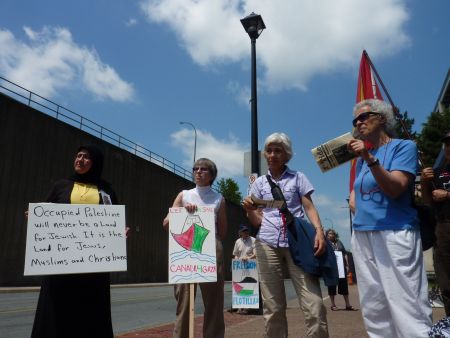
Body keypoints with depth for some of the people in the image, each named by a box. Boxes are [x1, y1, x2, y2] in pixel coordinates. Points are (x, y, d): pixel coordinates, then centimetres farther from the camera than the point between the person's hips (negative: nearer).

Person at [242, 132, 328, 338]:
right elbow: (257, 221, 12)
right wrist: (249, 210, -10)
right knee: (273, 308, 2)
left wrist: (319, 230, -13)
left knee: (314, 305, -8)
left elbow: (309, 208, 6)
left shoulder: (298, 177, 12)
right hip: (267, 244, 1)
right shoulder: (259, 183, 15)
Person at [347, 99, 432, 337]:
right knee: (374, 308, 10)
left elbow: (395, 189, -14)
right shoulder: (362, 159, 15)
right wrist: (359, 210, 12)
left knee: (407, 307, -7)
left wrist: (370, 158, -22)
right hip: (362, 236, 6)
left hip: (395, 234, -6)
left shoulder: (404, 146, -1)